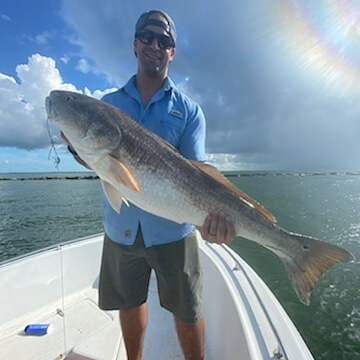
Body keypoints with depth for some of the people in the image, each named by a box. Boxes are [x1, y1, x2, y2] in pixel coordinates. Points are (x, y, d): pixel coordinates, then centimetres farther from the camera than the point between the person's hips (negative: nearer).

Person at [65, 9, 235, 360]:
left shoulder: (188, 109, 0)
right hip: (120, 228, 3)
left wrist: (210, 210, -30)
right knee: (129, 304, 23)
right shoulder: (108, 103, 7)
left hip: (173, 229, -2)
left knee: (187, 311, 13)